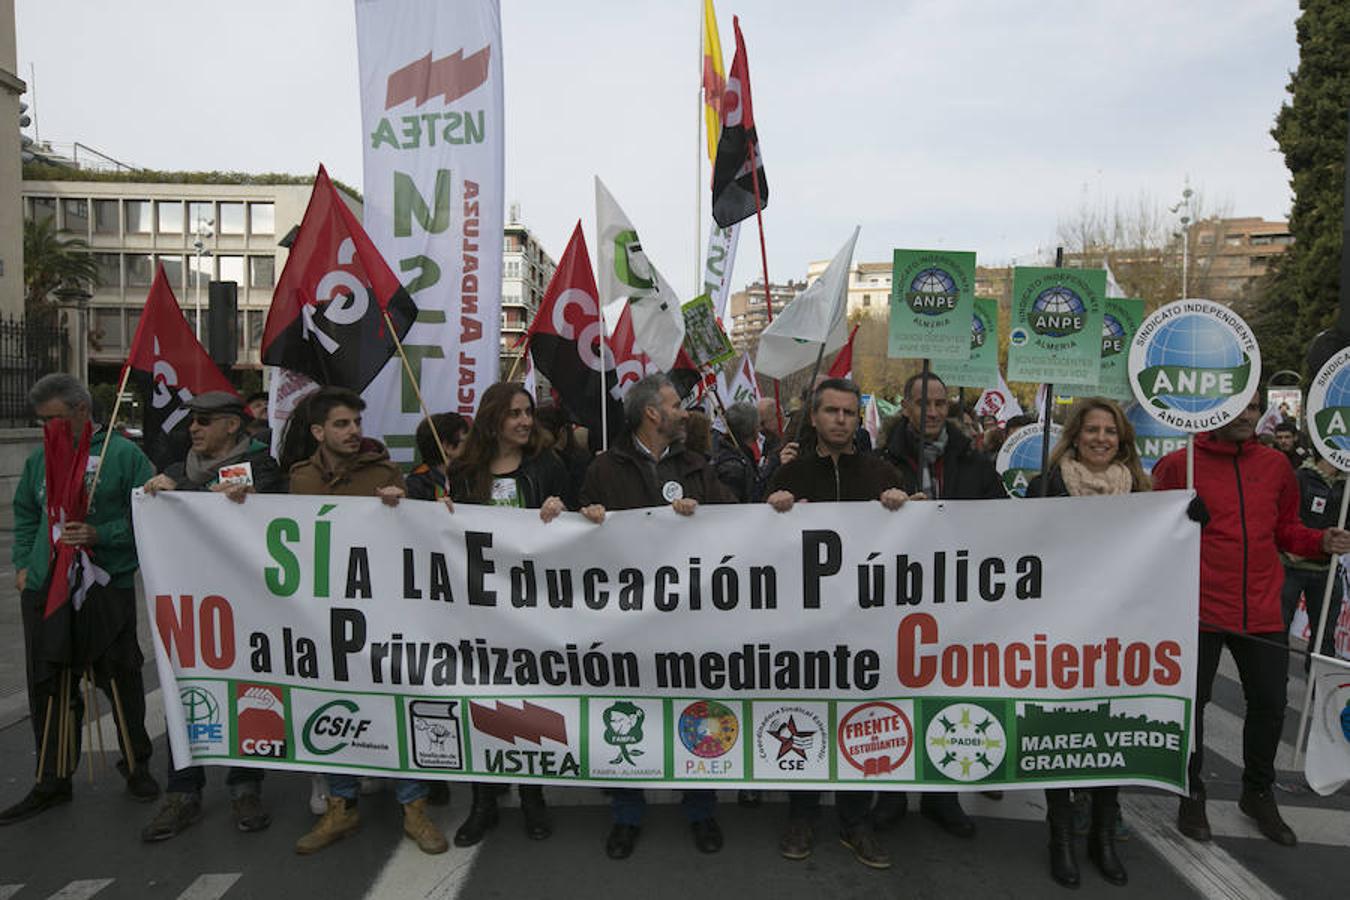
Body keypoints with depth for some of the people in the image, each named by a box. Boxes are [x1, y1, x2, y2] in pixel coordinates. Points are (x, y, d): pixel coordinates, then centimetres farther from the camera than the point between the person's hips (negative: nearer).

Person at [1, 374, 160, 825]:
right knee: (48, 686, 10)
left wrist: (100, 534, -17)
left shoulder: (122, 454, -4)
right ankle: (52, 781, 23)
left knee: (121, 680, 5)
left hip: (108, 589, -5)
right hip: (44, 589, 5)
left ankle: (136, 766, 23)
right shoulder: (39, 458, 12)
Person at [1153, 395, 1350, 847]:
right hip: (1200, 608, -4)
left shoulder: (1276, 465, 8)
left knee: (1270, 702, 14)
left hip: (1262, 610, 5)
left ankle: (1258, 793, 37)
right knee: (1192, 701, 6)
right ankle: (1192, 796, 26)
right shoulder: (1178, 465, -6)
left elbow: (1285, 529, 17)